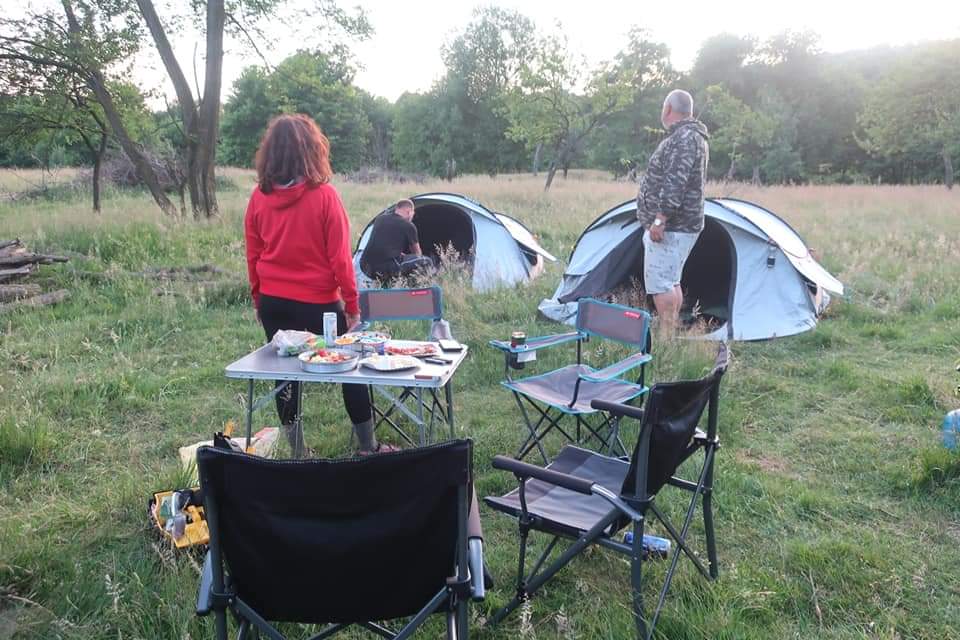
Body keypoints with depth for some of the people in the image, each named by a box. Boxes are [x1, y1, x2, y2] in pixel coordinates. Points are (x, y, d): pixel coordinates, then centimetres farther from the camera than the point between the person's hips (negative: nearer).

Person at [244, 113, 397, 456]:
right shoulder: (324, 195, -13)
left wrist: (258, 300, 16)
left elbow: (253, 256, 4)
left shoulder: (259, 197, -3)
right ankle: (368, 447, 21)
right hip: (319, 303, -3)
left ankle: (297, 452, 22)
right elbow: (339, 257, -11)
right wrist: (352, 305, -3)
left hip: (274, 304, 4)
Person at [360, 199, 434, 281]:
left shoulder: (379, 219, 21)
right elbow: (417, 253, 22)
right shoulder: (409, 226, 6)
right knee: (427, 262, 5)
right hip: (387, 269, -6)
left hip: (367, 268, 6)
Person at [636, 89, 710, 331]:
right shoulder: (691, 136, 19)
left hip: (670, 227, -11)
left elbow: (675, 184, -25)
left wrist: (660, 219, -26)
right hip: (682, 225, 11)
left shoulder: (684, 139, -17)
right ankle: (671, 333, 22)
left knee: (659, 282, -10)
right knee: (671, 281, 15)